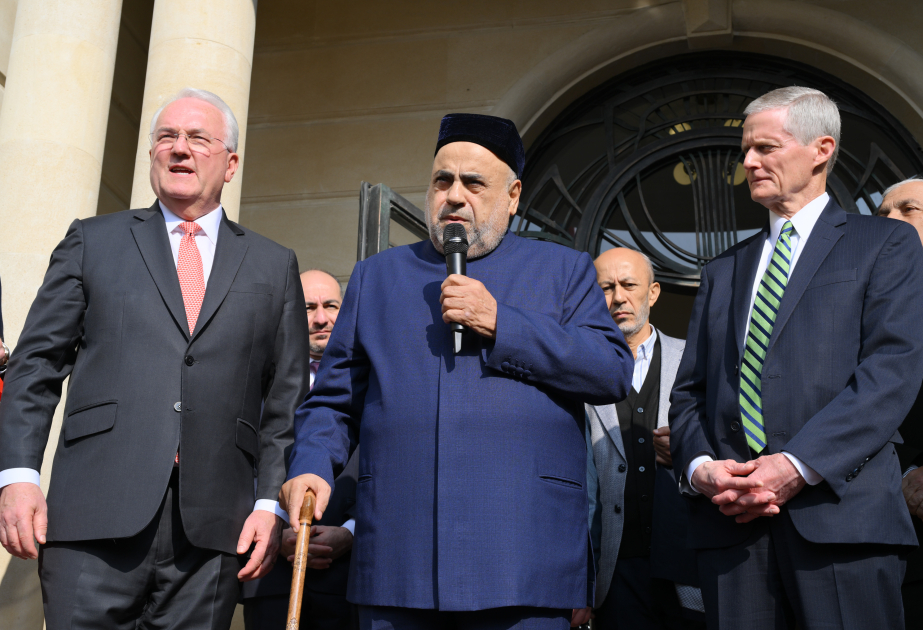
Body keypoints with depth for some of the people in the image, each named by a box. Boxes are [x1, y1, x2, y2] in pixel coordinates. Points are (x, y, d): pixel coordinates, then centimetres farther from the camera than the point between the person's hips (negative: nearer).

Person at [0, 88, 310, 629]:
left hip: (213, 524, 1)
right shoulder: (93, 241, 14)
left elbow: (287, 398, 10)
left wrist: (271, 503, 0)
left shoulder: (273, 265, 14)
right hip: (98, 513, 0)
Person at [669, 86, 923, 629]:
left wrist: (798, 464, -16)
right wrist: (699, 466, -5)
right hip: (729, 518, 4)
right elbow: (688, 391, 16)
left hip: (839, 512, -3)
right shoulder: (723, 272, 22)